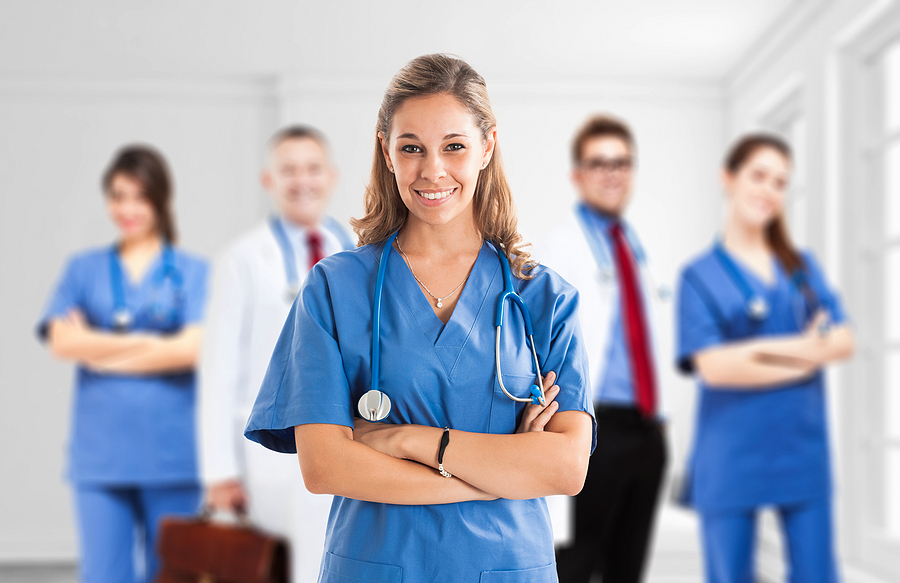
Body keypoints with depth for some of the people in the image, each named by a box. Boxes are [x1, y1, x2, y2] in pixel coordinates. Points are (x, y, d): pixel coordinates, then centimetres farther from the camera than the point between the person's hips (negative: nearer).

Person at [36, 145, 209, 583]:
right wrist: (148, 341, -8)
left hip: (170, 452, -1)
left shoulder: (192, 272, 4)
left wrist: (98, 348, -2)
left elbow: (192, 348, -9)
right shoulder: (84, 270, 11)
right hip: (100, 452, 1)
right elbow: (62, 341, -3)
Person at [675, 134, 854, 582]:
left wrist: (771, 351, -14)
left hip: (804, 451, 3)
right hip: (732, 458, -3)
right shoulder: (700, 276, 1)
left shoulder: (802, 266, 13)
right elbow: (713, 365, -12)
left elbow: (843, 340, 2)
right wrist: (803, 350, -10)